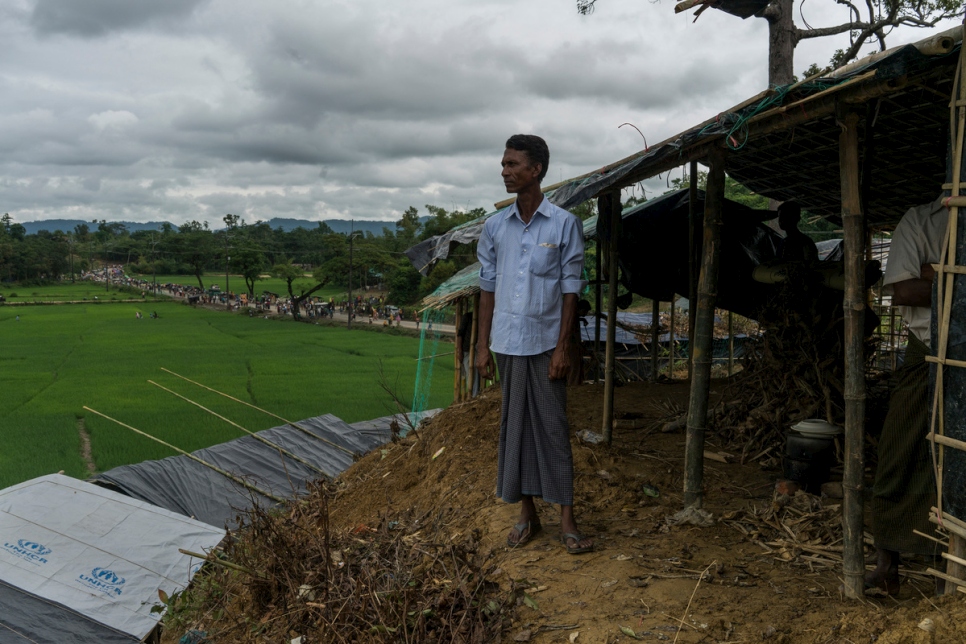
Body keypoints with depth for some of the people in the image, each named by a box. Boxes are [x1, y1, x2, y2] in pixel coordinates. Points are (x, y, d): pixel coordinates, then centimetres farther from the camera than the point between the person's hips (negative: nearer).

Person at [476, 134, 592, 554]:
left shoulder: (564, 225, -5)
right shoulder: (495, 227, 4)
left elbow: (570, 290, -4)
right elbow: (488, 288, 7)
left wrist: (563, 347, -9)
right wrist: (482, 345, 4)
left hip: (545, 344, -3)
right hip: (507, 343, 3)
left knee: (553, 428, 1)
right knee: (514, 426, 9)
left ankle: (567, 520, 10)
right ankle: (527, 514, 22)